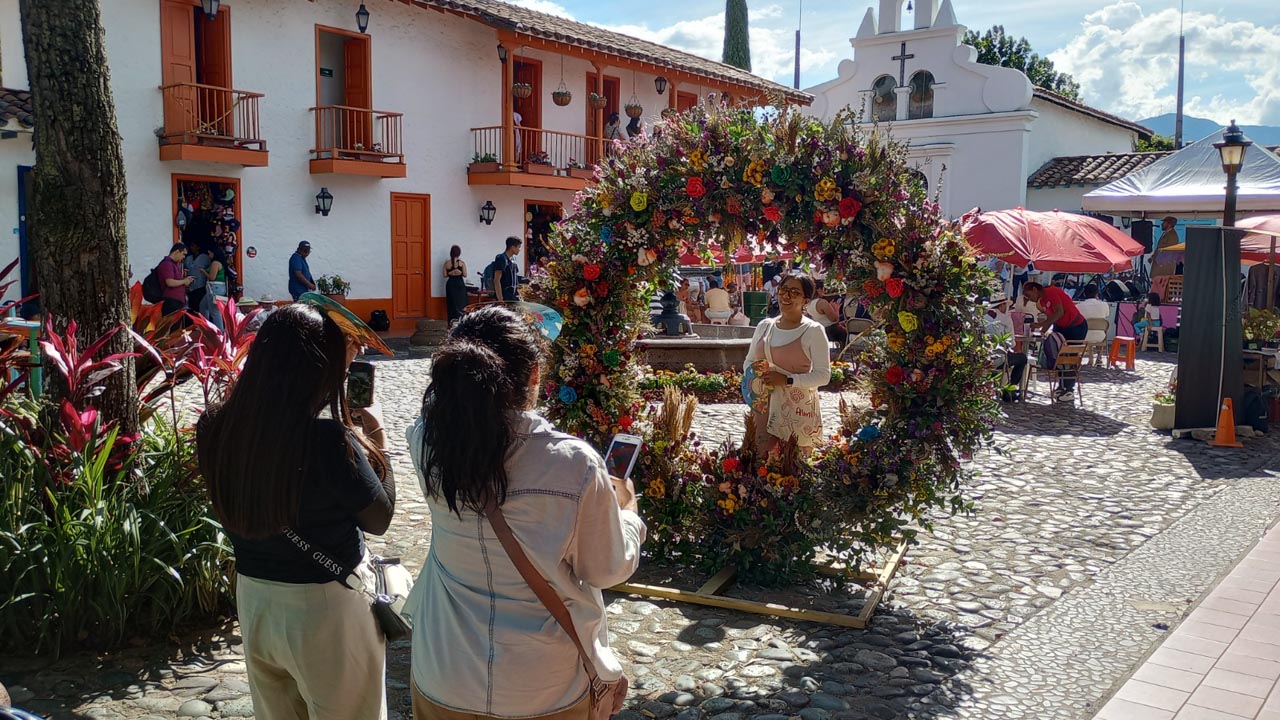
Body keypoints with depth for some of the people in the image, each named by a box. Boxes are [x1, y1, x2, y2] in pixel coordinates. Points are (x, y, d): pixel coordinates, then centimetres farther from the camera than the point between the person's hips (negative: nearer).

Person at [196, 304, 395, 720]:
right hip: (328, 608, -5)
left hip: (253, 601, 5)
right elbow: (380, 519, -13)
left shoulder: (218, 431, -11)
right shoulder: (328, 439, -27)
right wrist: (376, 438, -2)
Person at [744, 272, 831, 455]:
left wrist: (787, 380, -19)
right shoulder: (764, 326, 8)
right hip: (764, 405, 4)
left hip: (798, 409, -4)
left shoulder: (813, 331, -7)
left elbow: (823, 375, -10)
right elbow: (748, 362, 17)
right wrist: (756, 371, -6)